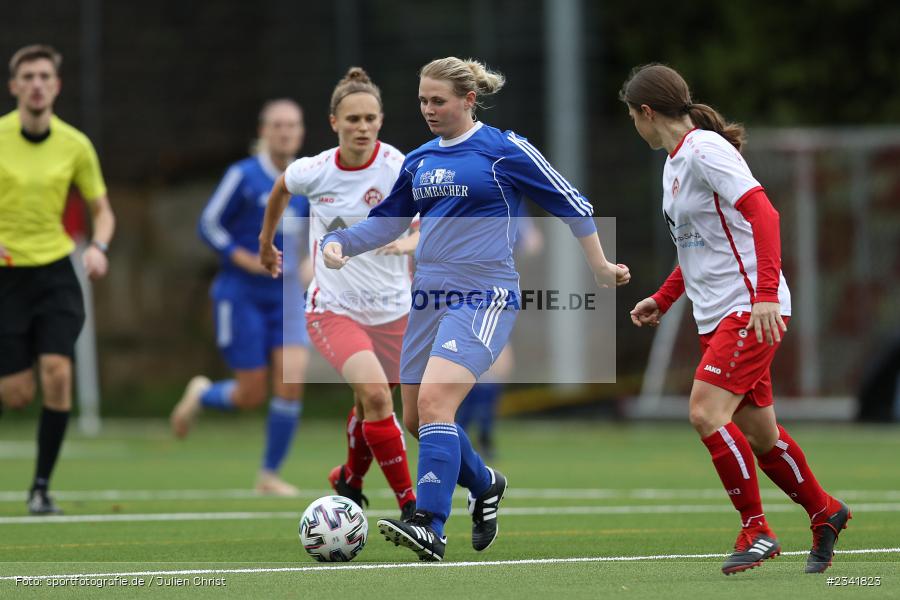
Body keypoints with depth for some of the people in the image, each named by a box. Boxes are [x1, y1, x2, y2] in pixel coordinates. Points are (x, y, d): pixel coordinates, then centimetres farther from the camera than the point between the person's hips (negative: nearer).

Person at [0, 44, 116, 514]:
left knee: (57, 373, -17)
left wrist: (98, 247, -10)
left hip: (55, 271, 2)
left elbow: (102, 210, 11)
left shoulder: (75, 145, 1)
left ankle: (42, 487, -5)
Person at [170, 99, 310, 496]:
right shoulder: (243, 176, -9)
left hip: (285, 298, 4)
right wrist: (246, 259, -17)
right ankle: (201, 395, 33)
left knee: (292, 380, -14)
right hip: (241, 295, -4)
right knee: (252, 395, -3)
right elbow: (208, 225, -6)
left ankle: (270, 474, 2)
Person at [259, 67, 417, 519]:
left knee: (369, 409, 17)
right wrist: (266, 240, 28)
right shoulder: (313, 171, -8)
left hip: (390, 309, 1)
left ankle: (349, 479, 51)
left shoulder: (398, 168, -13)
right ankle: (409, 506, -22)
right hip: (333, 308, -1)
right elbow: (280, 188, 15)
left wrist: (408, 242, -37)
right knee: (375, 392, -27)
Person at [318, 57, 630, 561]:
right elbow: (388, 221, 24)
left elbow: (570, 203, 3)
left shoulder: (505, 150, -4)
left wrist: (601, 267, 8)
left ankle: (430, 528, -29)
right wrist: (339, 243, 7)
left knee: (434, 399, -24)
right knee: (416, 419, 10)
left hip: (485, 297, -7)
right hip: (430, 300, 7)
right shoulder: (419, 160, 13)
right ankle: (485, 484, 37)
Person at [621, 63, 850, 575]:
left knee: (707, 413, -19)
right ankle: (825, 514, 28)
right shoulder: (676, 161, 16)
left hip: (751, 309, -9)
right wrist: (663, 299, 23)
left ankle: (757, 530, -11)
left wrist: (766, 294, -31)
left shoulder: (705, 150, -13)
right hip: (716, 317, 9)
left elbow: (763, 212, -24)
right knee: (758, 435, 11)